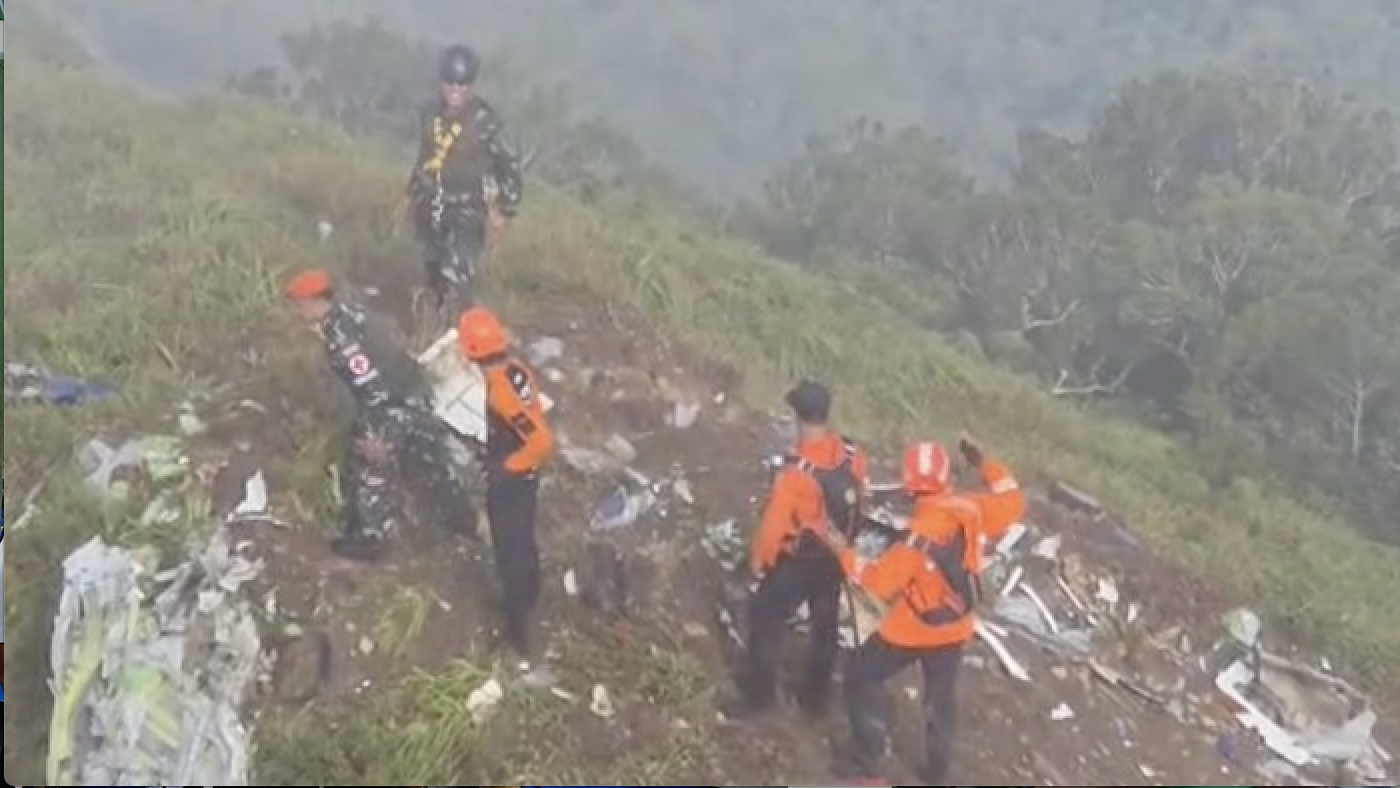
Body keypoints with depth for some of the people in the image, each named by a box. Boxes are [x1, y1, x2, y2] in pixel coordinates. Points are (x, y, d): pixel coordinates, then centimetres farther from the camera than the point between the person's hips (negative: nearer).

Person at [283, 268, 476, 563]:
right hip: (412, 393, 9)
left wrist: (377, 436, -23)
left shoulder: (340, 335, -25)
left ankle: (368, 540, 27)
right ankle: (463, 519, 40)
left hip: (393, 406, -9)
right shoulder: (345, 312, 4)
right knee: (431, 458, 23)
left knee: (373, 472, 10)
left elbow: (371, 384, -28)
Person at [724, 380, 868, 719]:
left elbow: (775, 521, -23)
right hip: (836, 556, 6)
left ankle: (758, 694, 23)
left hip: (796, 560, -6)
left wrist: (758, 558, -6)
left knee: (765, 620, 12)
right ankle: (816, 696, 36)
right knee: (825, 624, 21)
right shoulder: (854, 455, -14)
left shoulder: (797, 470, -32)